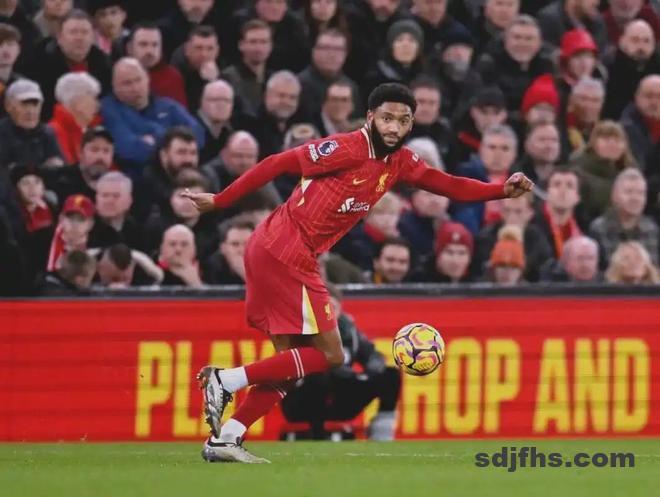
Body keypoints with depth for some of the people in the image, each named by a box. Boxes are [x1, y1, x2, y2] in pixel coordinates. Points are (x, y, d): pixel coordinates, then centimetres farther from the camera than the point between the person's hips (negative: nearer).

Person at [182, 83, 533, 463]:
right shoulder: (347, 149, -14)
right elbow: (278, 164, -12)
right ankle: (225, 381, -9)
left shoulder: (399, 163, 11)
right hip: (285, 253, -9)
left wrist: (503, 190, -2)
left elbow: (450, 186, 14)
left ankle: (225, 438, 6)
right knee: (329, 355, -8)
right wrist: (219, 201, -10)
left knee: (292, 364, 9)